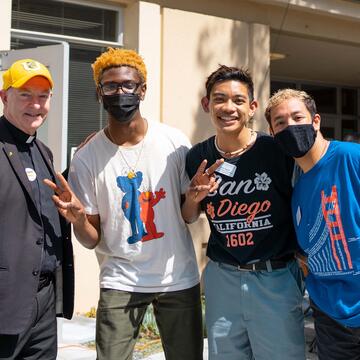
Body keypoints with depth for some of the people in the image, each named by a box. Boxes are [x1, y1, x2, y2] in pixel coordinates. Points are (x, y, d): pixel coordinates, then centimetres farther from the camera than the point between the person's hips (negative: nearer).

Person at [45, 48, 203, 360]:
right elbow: (92, 240, -4)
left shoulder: (175, 142, -7)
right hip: (121, 281, -1)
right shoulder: (87, 157, -8)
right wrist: (78, 219, -26)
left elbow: (187, 213, 4)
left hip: (179, 278, 1)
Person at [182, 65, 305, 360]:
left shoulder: (278, 151, -12)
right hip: (222, 278, 3)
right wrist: (194, 196, -7)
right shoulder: (198, 158, 0)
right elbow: (188, 219, 12)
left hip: (276, 279, -3)